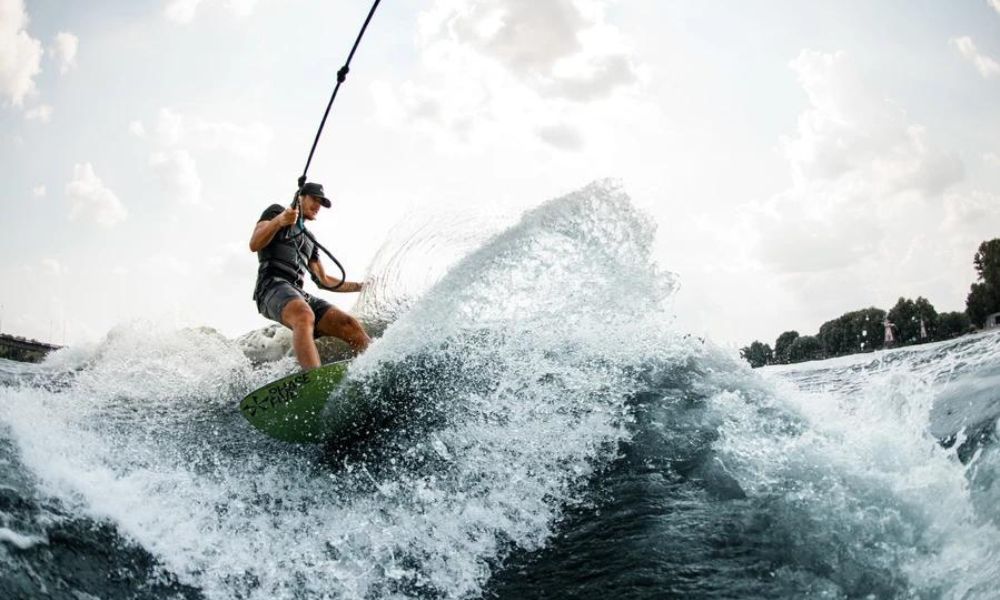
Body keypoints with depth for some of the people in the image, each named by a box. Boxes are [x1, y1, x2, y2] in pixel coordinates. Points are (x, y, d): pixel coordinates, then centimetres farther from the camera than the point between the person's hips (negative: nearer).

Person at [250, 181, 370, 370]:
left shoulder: (309, 239, 33)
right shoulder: (276, 211, 15)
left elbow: (324, 281, 33)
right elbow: (254, 245, -2)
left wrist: (362, 286, 29)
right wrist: (279, 221, -19)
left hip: (298, 293, 7)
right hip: (273, 285, -7)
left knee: (349, 324, -17)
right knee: (305, 316, -39)